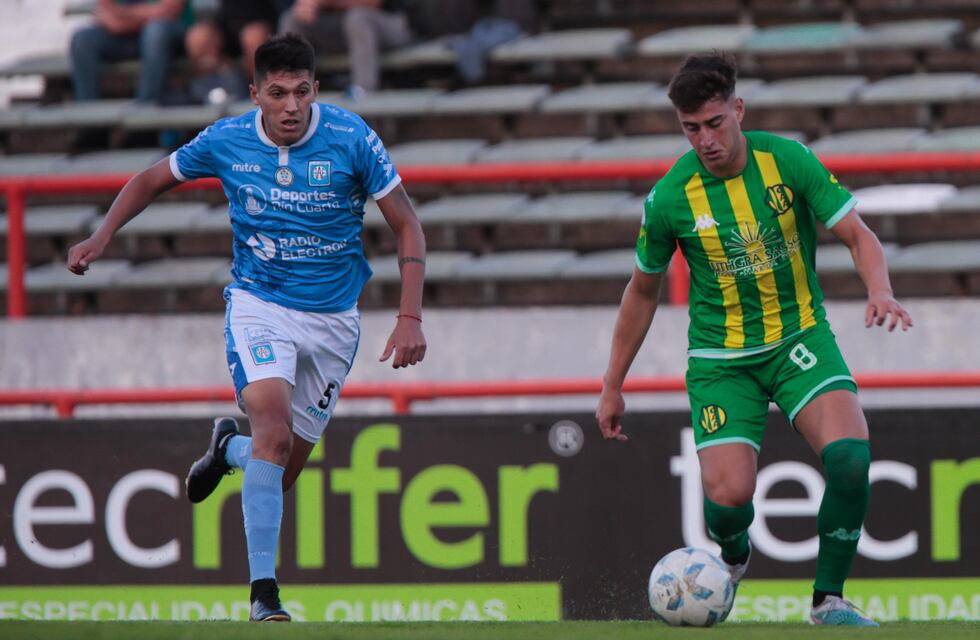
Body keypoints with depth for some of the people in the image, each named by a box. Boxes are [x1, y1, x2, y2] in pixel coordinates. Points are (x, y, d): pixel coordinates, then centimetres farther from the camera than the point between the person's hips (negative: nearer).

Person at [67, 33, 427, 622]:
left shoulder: (351, 139, -13)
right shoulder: (226, 142, -9)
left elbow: (408, 226, -6)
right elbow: (153, 181, 11)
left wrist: (410, 318, -14)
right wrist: (102, 237, -1)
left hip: (333, 319, 1)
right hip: (259, 304, -1)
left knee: (284, 471, 4)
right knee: (274, 430, -26)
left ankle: (228, 448, 41)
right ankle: (264, 593, -24)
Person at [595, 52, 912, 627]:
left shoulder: (788, 161, -10)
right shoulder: (671, 198, -9)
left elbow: (858, 236, -7)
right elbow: (643, 292, 6)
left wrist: (881, 291, -30)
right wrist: (613, 387, 10)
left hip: (800, 336, 0)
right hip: (721, 357, 0)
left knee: (850, 455, -26)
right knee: (728, 499, -17)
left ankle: (830, 600, -8)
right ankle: (733, 556, 24)